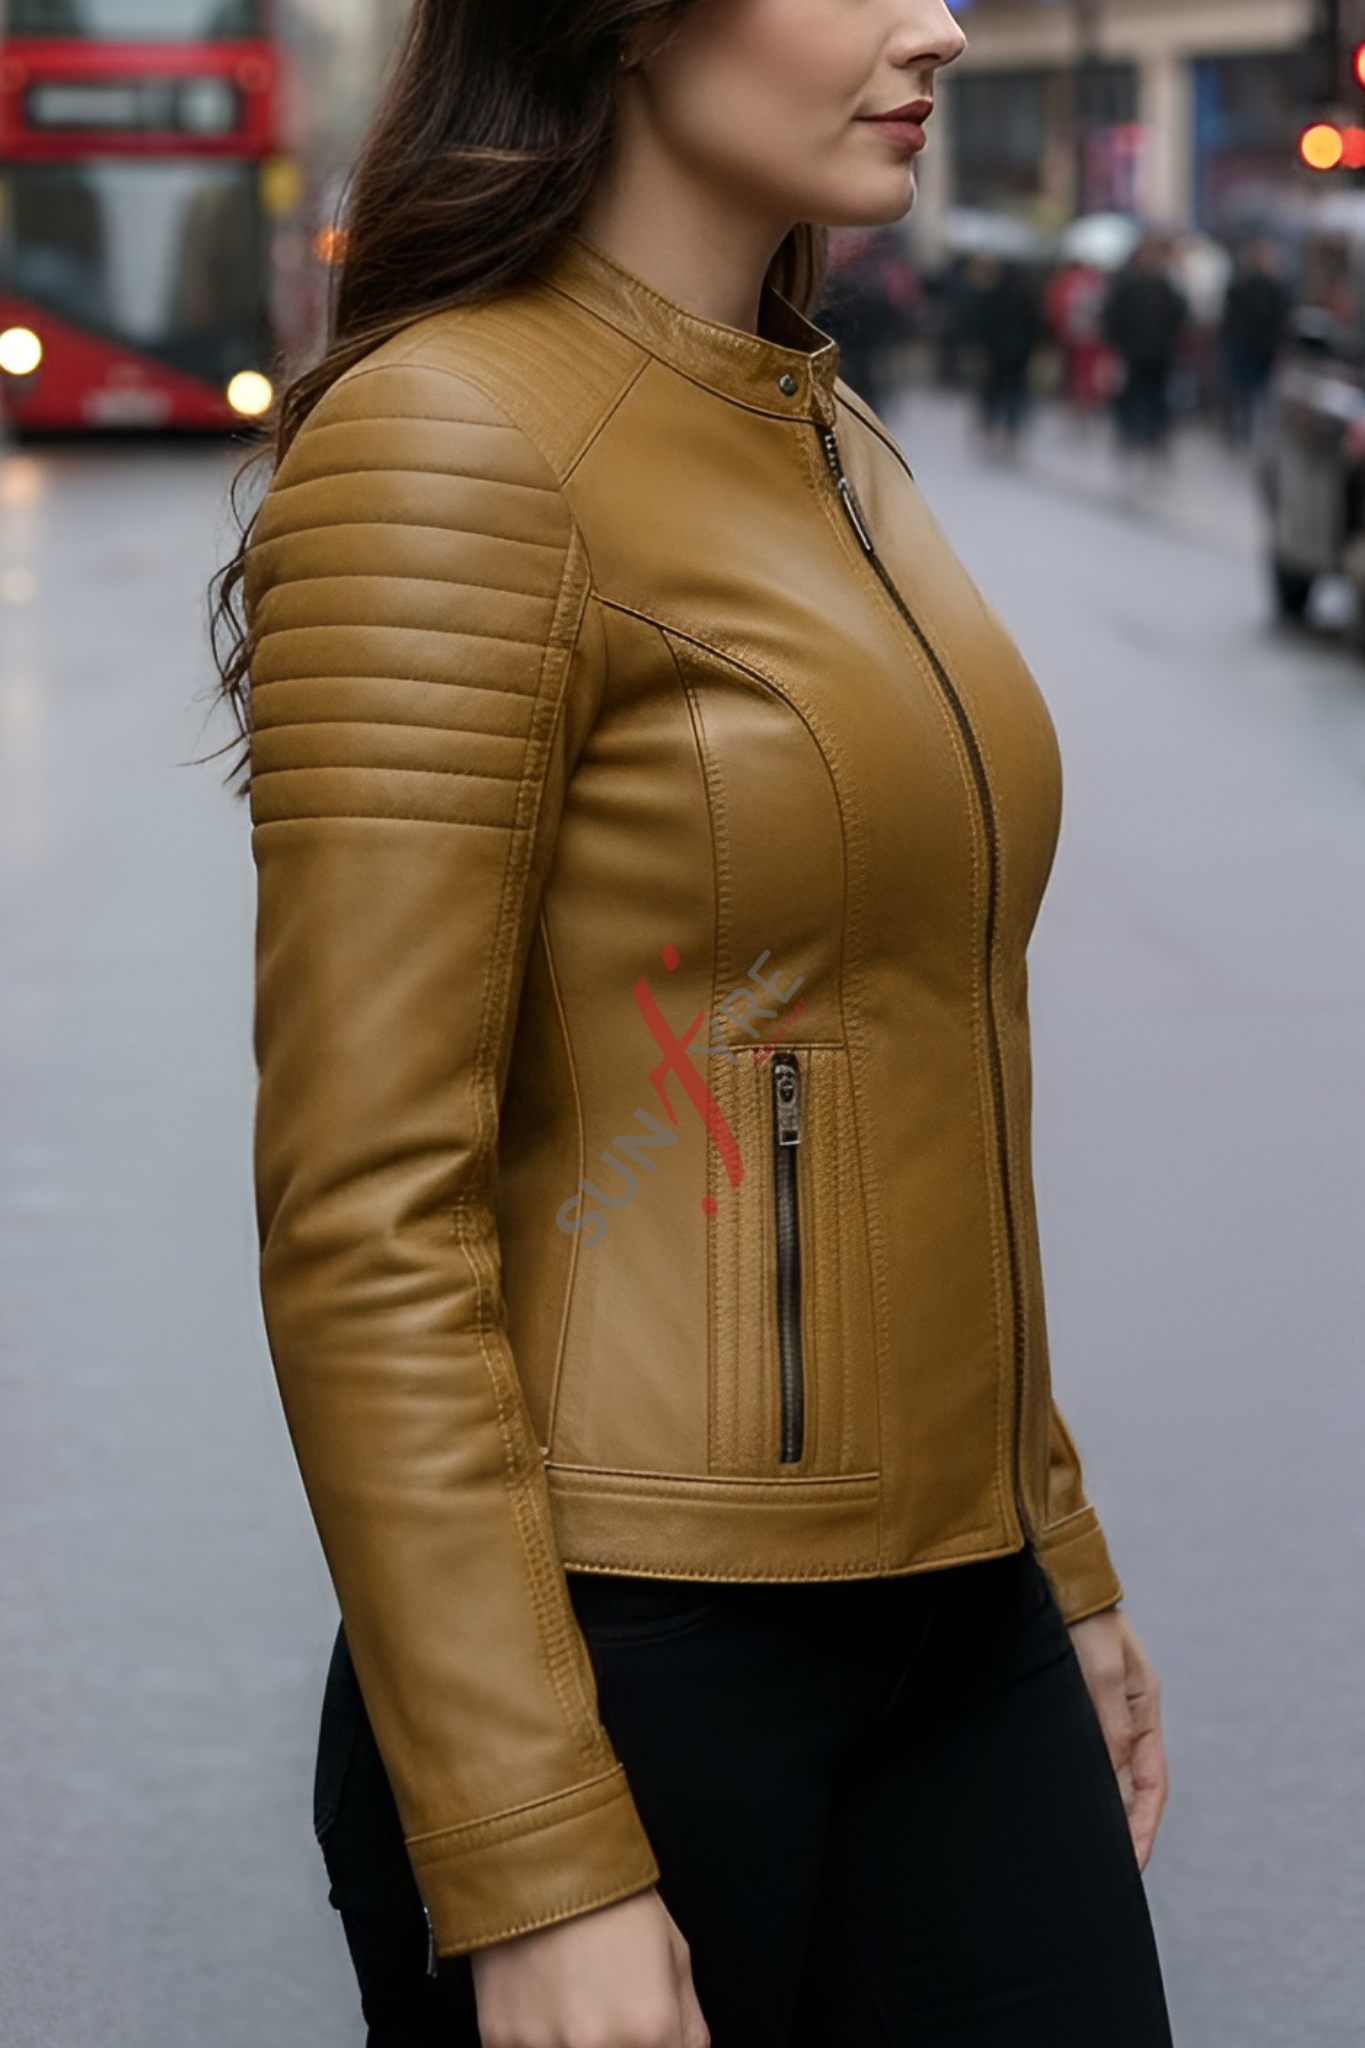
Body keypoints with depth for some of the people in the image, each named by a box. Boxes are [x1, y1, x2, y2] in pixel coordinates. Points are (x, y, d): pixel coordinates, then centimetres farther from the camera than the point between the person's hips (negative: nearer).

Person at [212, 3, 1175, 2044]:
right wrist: (535, 1872, -20)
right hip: (626, 1648, -7)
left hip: (950, 1636, 8)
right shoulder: (447, 439, -15)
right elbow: (367, 1220, -18)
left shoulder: (831, 443, 11)